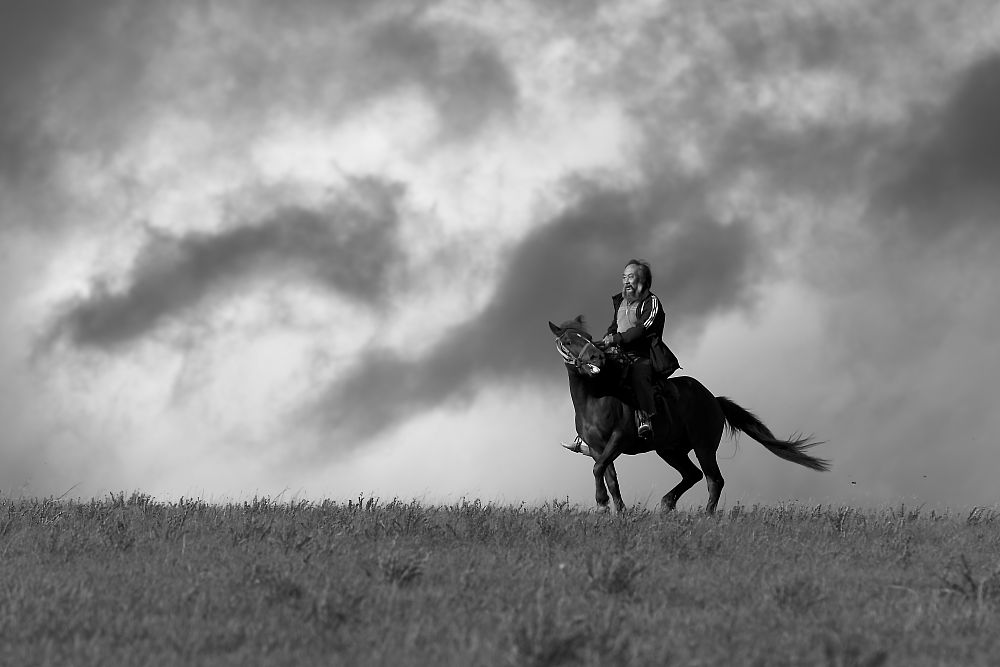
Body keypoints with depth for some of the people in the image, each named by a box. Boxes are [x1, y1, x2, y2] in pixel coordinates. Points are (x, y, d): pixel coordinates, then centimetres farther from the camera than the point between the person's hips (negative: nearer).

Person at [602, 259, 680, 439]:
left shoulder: (651, 303, -2)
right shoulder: (620, 302, 21)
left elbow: (643, 330, -15)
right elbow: (614, 327, 27)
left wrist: (617, 339, -24)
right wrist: (609, 338, 4)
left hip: (643, 357, -8)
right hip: (621, 356, 8)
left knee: (638, 373, -36)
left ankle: (646, 418, -47)